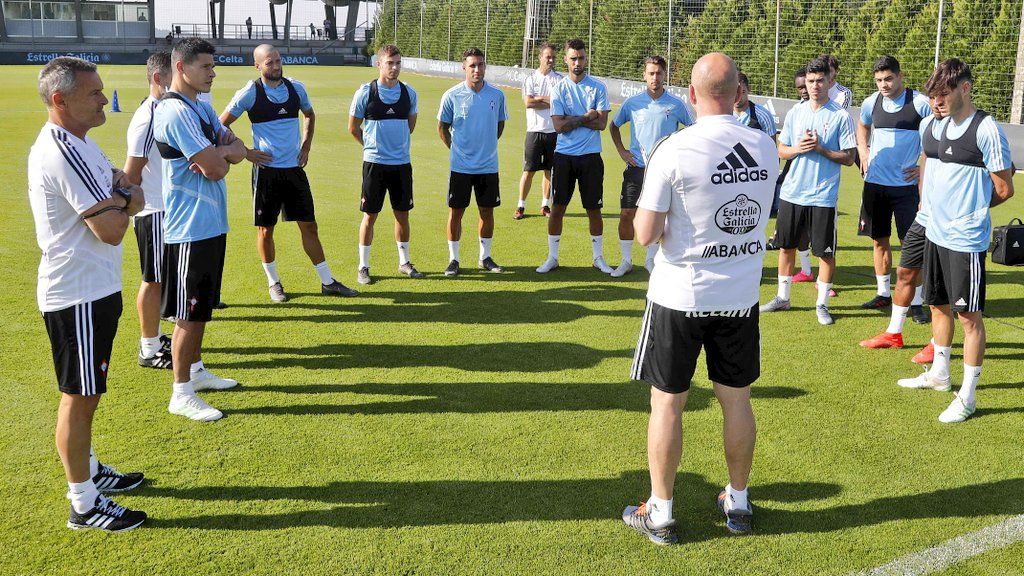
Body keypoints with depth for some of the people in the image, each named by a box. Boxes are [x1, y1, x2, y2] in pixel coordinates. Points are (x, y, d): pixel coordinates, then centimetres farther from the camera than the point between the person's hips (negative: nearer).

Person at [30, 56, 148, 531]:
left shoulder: (76, 143, 11)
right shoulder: (65, 155, -23)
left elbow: (129, 194, 12)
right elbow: (112, 230, -25)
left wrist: (121, 193, -11)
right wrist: (124, 200, -6)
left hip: (91, 289, 10)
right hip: (78, 296, -10)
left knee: (84, 393, 22)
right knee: (79, 398, 0)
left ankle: (88, 470, 38)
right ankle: (84, 505, 11)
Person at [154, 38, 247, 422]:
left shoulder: (202, 108, 14)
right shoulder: (176, 111, -19)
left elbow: (238, 151, 8)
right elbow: (215, 170, -22)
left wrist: (220, 151, -13)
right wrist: (222, 156, -1)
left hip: (212, 223, 10)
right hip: (190, 228, -10)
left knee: (202, 306, 20)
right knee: (188, 313, -2)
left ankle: (195, 369, 34)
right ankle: (181, 394, 6)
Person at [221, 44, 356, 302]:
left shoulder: (296, 87, 4)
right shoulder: (250, 92, -8)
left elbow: (310, 115, 23)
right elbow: (222, 125, -1)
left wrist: (306, 146, 13)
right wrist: (245, 152, -5)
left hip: (294, 168, 3)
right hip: (266, 170, -3)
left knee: (309, 226, 5)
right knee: (265, 230, 5)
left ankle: (327, 282, 12)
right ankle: (274, 283, 21)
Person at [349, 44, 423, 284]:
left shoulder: (409, 93, 3)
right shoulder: (365, 92, -7)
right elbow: (353, 128, 4)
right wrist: (372, 145, 12)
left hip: (402, 162, 3)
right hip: (374, 163, -3)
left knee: (402, 213, 11)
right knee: (370, 215, 2)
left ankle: (404, 262, 25)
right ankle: (363, 267, 12)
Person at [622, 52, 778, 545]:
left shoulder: (675, 150, -16)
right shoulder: (765, 147, -1)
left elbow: (646, 234, -14)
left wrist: (650, 204, 5)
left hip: (680, 296, -4)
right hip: (740, 295, 4)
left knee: (667, 401, 7)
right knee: (736, 398, 15)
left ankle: (660, 513, 16)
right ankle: (738, 503, 29)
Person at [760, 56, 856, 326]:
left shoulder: (840, 116, -5)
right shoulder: (795, 112, 7)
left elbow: (848, 158, -6)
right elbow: (781, 151, 10)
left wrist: (821, 149, -18)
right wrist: (798, 148, -10)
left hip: (823, 196, -4)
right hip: (792, 192, 4)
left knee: (826, 252, 1)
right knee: (786, 246, 12)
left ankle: (822, 304, 14)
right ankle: (782, 298, 26)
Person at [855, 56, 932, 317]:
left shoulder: (920, 103, -9)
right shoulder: (871, 102, 4)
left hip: (906, 184, -4)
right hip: (875, 183, 4)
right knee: (879, 239, 11)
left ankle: (916, 301, 4)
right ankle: (883, 293, 24)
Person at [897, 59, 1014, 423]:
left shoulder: (986, 130, -15)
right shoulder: (944, 124, 9)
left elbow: (1004, 189, -11)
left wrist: (970, 210, 1)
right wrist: (932, 199, 9)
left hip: (966, 239, -8)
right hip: (936, 231, 8)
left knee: (968, 314, 0)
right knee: (939, 305, 19)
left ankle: (967, 396, 8)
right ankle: (939, 375, 35)